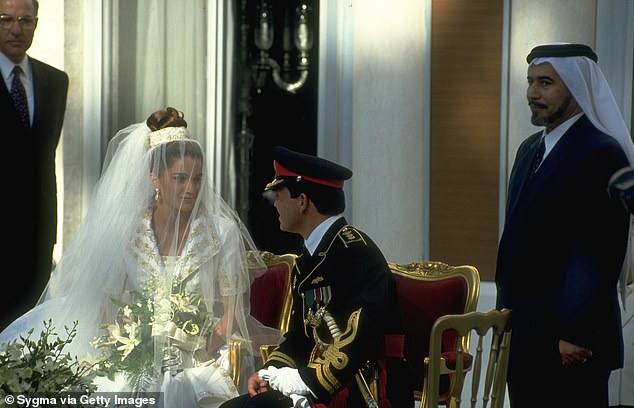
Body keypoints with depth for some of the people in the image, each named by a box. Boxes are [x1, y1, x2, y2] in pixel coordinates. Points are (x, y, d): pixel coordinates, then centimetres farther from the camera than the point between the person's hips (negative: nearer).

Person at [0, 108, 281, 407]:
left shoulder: (222, 231, 2)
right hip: (135, 359, 2)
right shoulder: (126, 231, 6)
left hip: (202, 361, -2)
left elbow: (235, 309, 2)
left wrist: (202, 350, -13)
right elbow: (107, 303, 9)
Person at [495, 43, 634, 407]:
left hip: (568, 340, -8)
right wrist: (506, 312, 15)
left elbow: (600, 256, -18)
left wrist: (576, 334, -19)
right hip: (523, 334, 8)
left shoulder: (601, 154, -13)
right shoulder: (531, 149, 14)